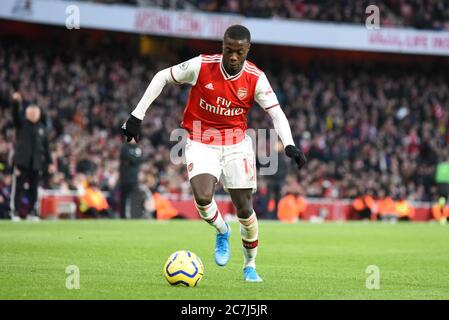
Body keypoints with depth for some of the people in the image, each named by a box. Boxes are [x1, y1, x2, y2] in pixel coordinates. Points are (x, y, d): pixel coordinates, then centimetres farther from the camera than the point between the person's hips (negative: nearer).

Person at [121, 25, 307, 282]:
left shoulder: (256, 78, -12)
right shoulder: (201, 66, -16)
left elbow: (277, 113, -9)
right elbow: (162, 77, -5)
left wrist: (290, 145, -27)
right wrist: (137, 115, -8)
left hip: (236, 145, 1)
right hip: (200, 143, -1)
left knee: (244, 208, 1)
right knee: (203, 198, -25)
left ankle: (250, 265, 25)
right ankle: (222, 231, 10)